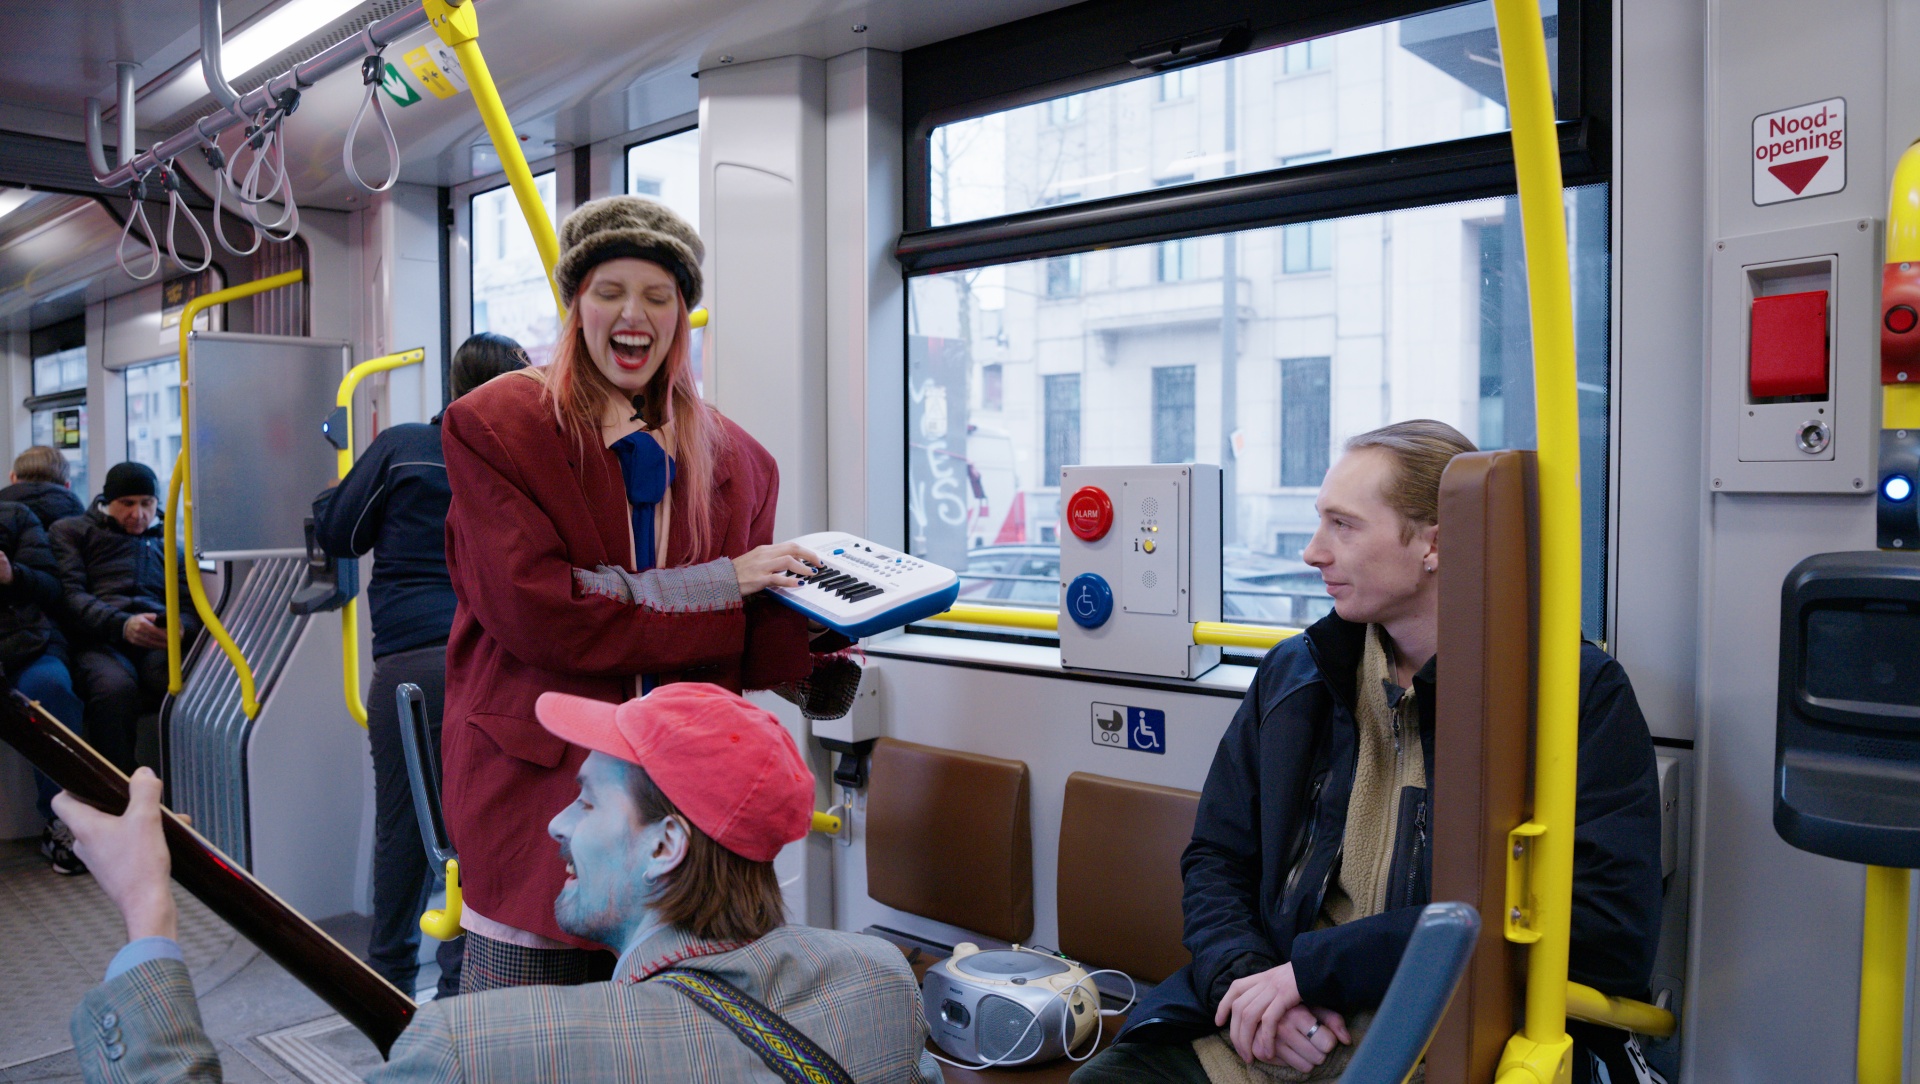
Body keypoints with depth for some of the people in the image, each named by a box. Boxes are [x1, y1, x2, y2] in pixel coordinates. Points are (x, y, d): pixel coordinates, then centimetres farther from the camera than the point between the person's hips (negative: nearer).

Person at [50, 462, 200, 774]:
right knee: (114, 686, -40)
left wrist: (181, 627, -6)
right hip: (99, 641, -1)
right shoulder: (72, 531, 25)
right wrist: (122, 625, -13)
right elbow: (68, 594, 8)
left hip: (160, 642, 2)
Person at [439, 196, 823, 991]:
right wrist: (718, 586, -13)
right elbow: (531, 607, -15)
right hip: (537, 772, -3)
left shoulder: (733, 458, 12)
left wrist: (814, 622, -9)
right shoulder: (495, 427, -2)